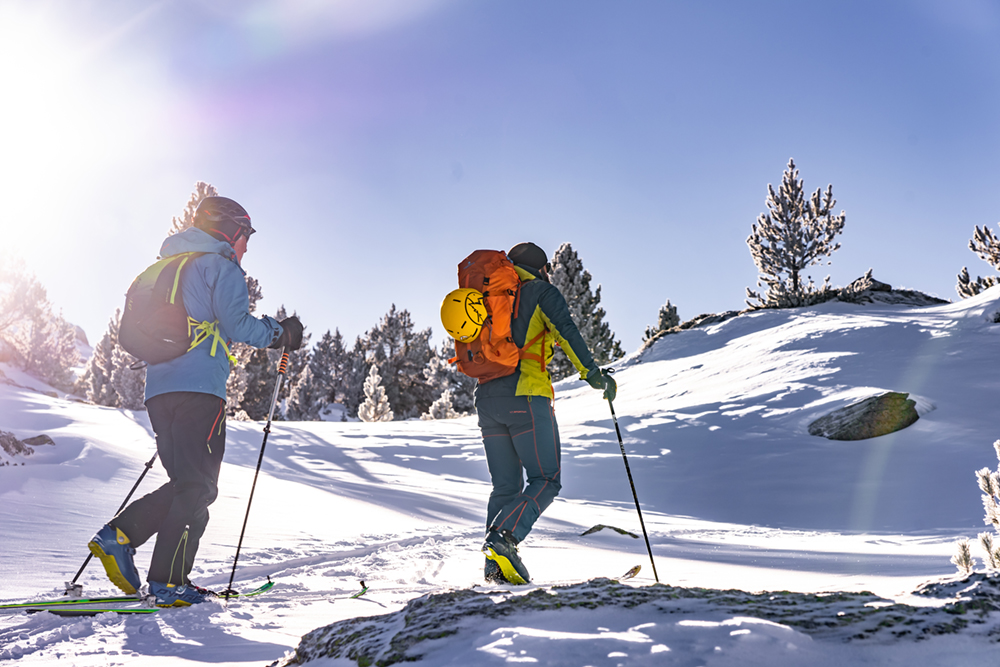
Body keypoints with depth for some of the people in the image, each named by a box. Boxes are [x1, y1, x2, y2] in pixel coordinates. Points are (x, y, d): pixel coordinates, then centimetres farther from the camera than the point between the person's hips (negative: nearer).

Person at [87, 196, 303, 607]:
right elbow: (237, 325, -12)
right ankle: (169, 582, -4)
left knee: (185, 483, 15)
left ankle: (118, 535, 3)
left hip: (157, 388, 8)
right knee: (198, 488, -3)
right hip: (200, 388, -8)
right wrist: (281, 334, 3)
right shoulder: (220, 266, 0)